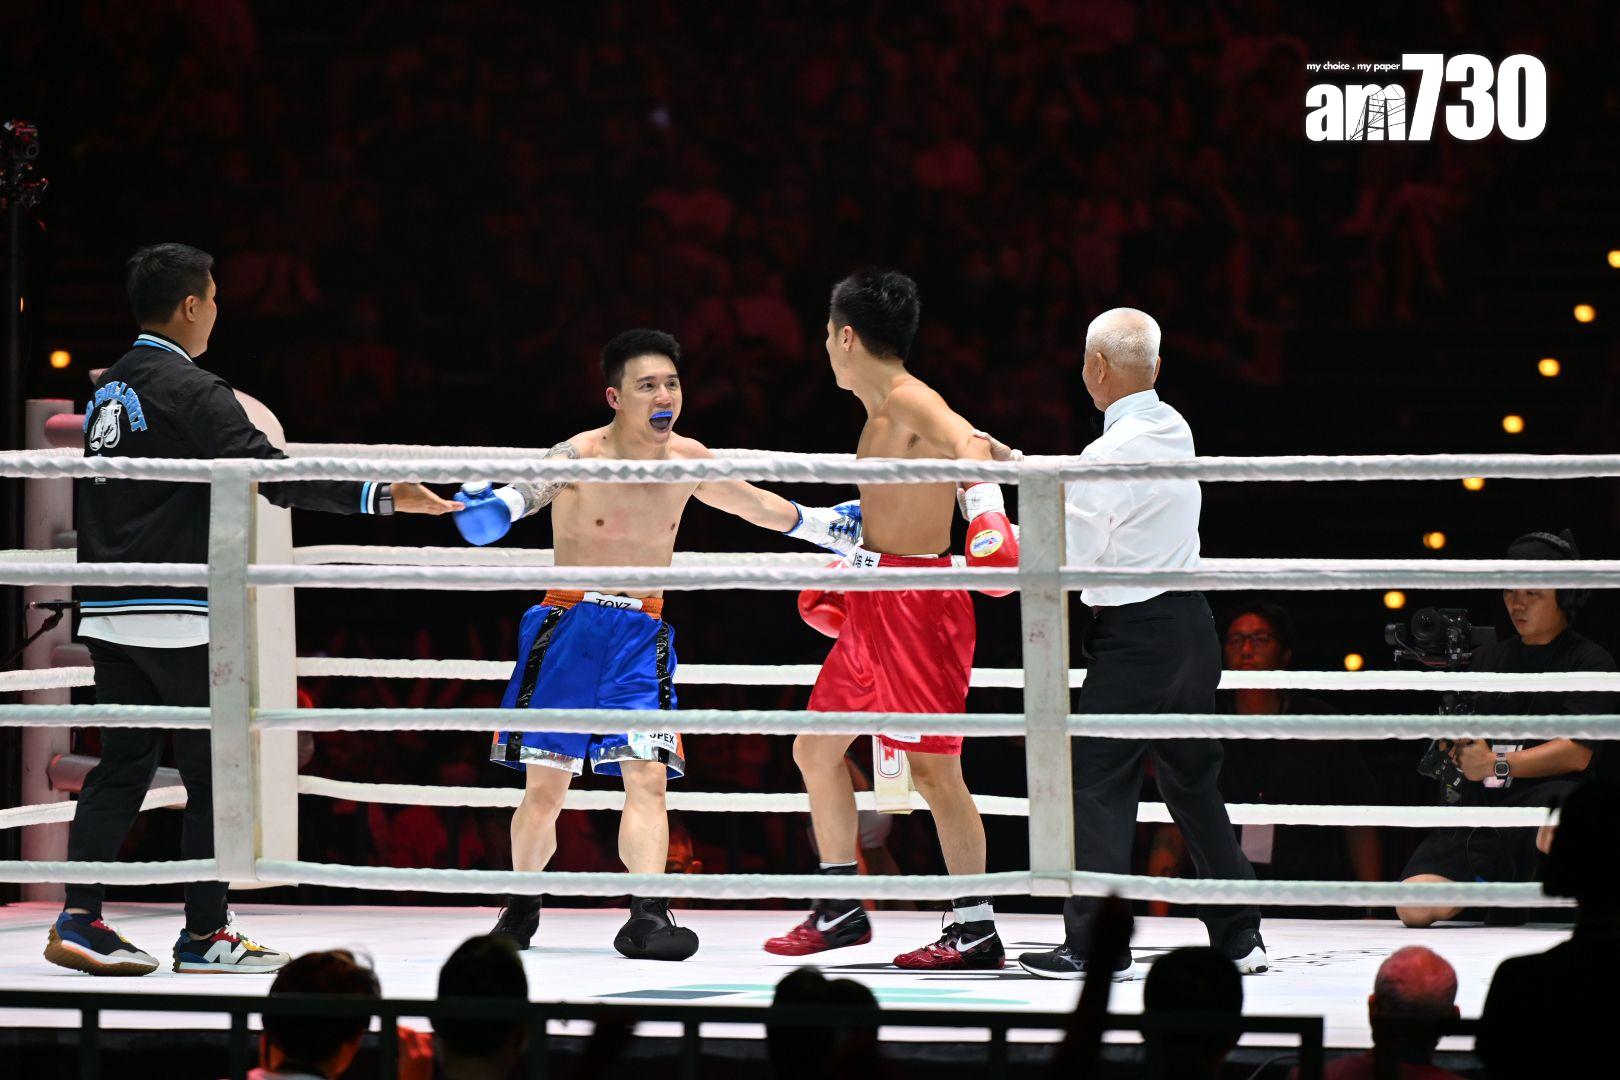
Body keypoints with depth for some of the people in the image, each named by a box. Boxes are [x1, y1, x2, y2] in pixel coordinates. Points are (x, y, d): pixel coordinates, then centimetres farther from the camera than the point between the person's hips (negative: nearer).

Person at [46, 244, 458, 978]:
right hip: (177, 615, -8)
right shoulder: (192, 391, -12)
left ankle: (80, 918, 1)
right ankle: (205, 935, 4)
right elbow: (272, 475, -22)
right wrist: (377, 497, -24)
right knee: (214, 773, 1)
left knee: (122, 765, 9)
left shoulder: (107, 390, 13)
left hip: (108, 614, 8)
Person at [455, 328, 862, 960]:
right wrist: (502, 505, -58)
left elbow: (756, 505, 23)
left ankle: (646, 917, -17)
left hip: (642, 634, 3)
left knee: (648, 772, -13)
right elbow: (540, 480, -36)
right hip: (569, 628, -3)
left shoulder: (686, 460, 4)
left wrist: (823, 526, 30)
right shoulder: (582, 456, -12)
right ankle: (522, 908, 23)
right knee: (544, 784, 3)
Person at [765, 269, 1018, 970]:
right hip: (870, 610, 10)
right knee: (816, 750, 15)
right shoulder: (879, 414, 17)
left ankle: (976, 931, -3)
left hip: (918, 609, -10)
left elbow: (968, 442, -32)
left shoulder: (911, 402, -14)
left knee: (933, 769, -8)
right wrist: (854, 568, 31)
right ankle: (841, 910, 24)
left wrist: (988, 516, -47)